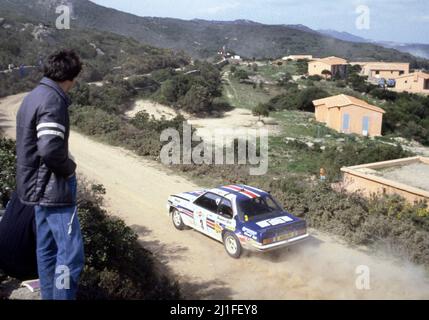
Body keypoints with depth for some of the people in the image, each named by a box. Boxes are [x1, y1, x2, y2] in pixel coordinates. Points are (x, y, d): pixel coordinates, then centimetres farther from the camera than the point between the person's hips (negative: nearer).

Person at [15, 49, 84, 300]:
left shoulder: (35, 96, 12)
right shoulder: (52, 101, -18)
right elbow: (51, 149, -28)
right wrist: (70, 167, -10)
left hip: (38, 187, 10)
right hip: (53, 188, -10)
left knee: (47, 249, 16)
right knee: (71, 253, -6)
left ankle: (50, 296, 26)